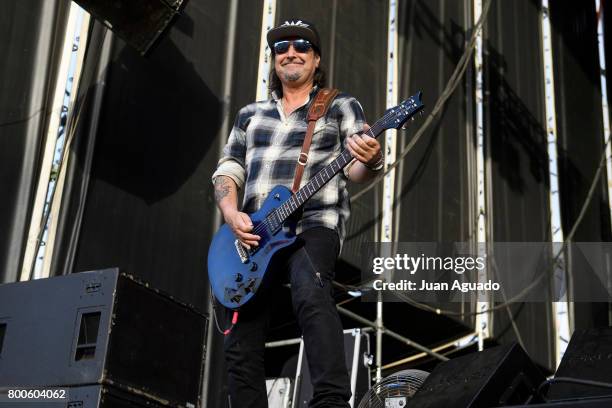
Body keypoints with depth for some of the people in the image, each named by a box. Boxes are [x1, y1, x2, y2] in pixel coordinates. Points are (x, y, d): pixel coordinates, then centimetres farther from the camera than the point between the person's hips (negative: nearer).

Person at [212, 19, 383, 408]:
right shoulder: (250, 114, 22)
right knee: (240, 345, 2)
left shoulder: (340, 105, 10)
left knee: (311, 293, -36)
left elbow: (355, 169, 0)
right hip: (253, 234, 5)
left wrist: (370, 161, -25)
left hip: (313, 222, -5)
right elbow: (226, 172, 17)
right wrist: (232, 215, -3)